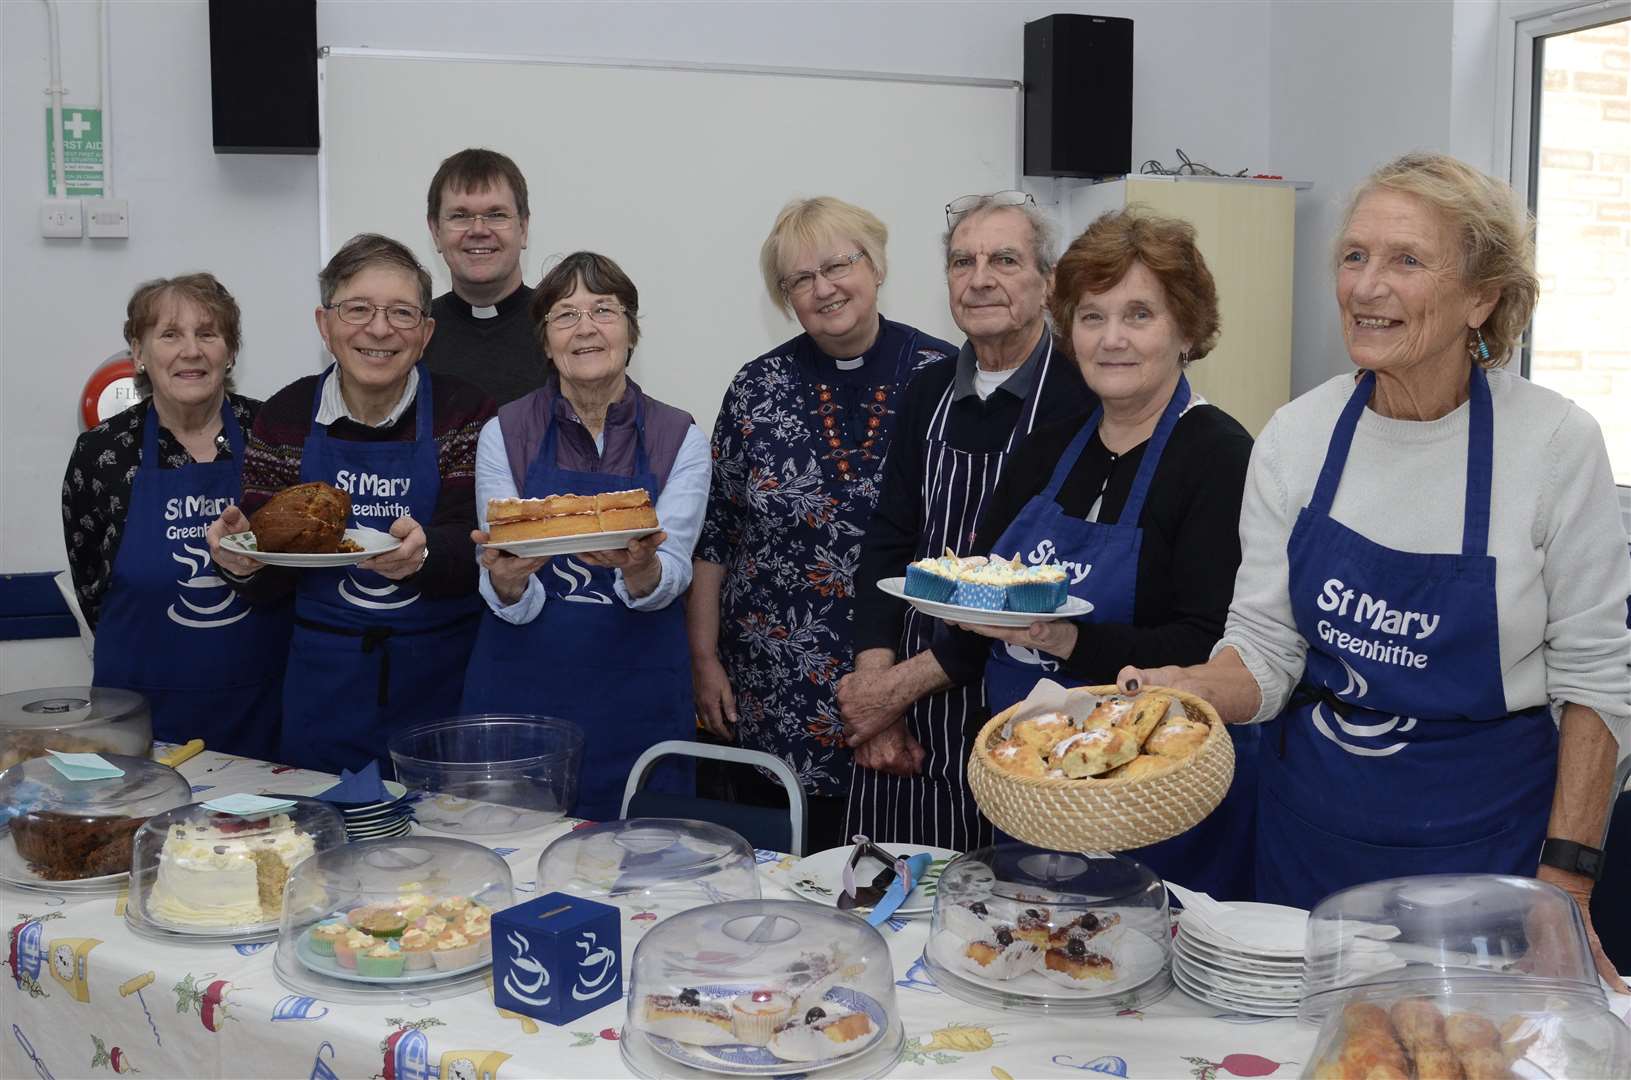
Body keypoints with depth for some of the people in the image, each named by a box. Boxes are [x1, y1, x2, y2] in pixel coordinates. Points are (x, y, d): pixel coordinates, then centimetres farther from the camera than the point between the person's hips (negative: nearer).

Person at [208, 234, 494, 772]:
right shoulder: (286, 417, 1)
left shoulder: (464, 412, -3)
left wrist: (420, 555, -34)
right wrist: (245, 561, -21)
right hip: (326, 687, 2)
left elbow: (470, 549, -13)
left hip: (444, 683, -1)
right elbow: (268, 586, 1)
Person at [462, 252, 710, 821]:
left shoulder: (678, 437, 0)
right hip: (522, 686, 0)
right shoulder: (504, 433, 0)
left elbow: (672, 575, -8)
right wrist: (506, 579, -25)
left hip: (638, 695, 0)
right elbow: (513, 602, -3)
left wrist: (639, 567, -30)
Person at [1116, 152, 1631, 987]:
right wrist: (1181, 690, -24)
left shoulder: (1556, 442, -11)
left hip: (1485, 831, -2)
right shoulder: (1297, 434, -4)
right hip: (1312, 823, 3)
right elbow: (1263, 650, -3)